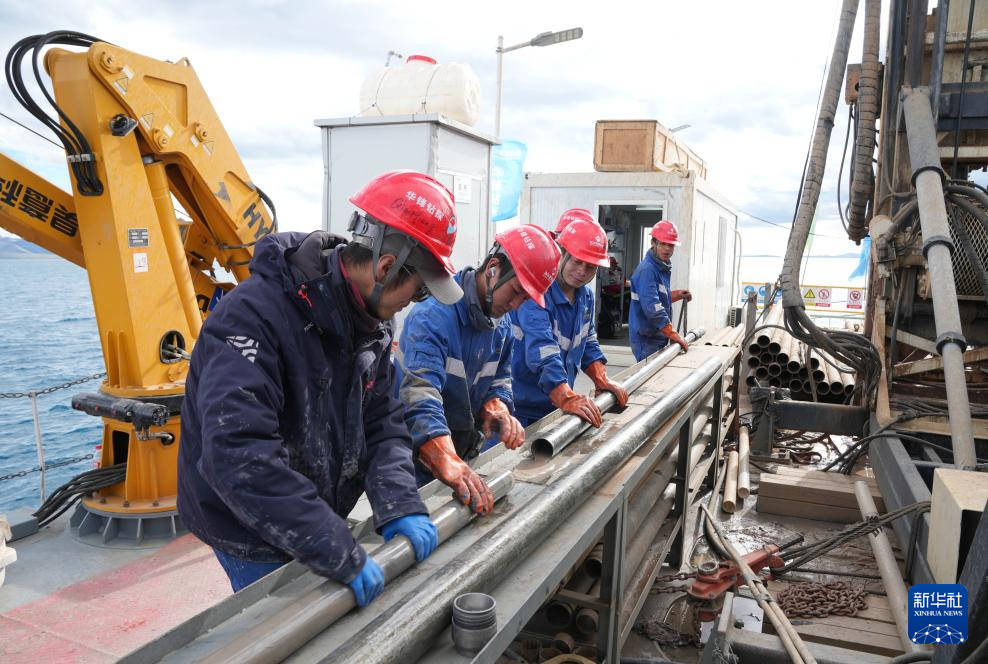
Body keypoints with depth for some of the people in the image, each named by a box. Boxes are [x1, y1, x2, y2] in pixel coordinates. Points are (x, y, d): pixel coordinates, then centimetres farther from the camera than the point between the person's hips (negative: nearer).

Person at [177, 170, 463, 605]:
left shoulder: (371, 323, -3)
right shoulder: (253, 316, -30)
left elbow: (382, 423, -1)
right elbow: (237, 454, -39)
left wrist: (400, 505, -19)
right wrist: (339, 554, -39)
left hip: (315, 529, 7)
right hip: (256, 541, -7)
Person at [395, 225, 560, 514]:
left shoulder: (501, 322, 2)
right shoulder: (433, 316, -27)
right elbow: (420, 396, -39)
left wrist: (497, 408, -14)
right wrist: (448, 463, -53)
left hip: (465, 454, 8)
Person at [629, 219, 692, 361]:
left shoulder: (663, 268, 12)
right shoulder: (647, 270, -19)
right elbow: (652, 308, -27)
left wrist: (677, 295, 13)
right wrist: (674, 335, -26)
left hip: (658, 336, 9)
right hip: (646, 338, -9)